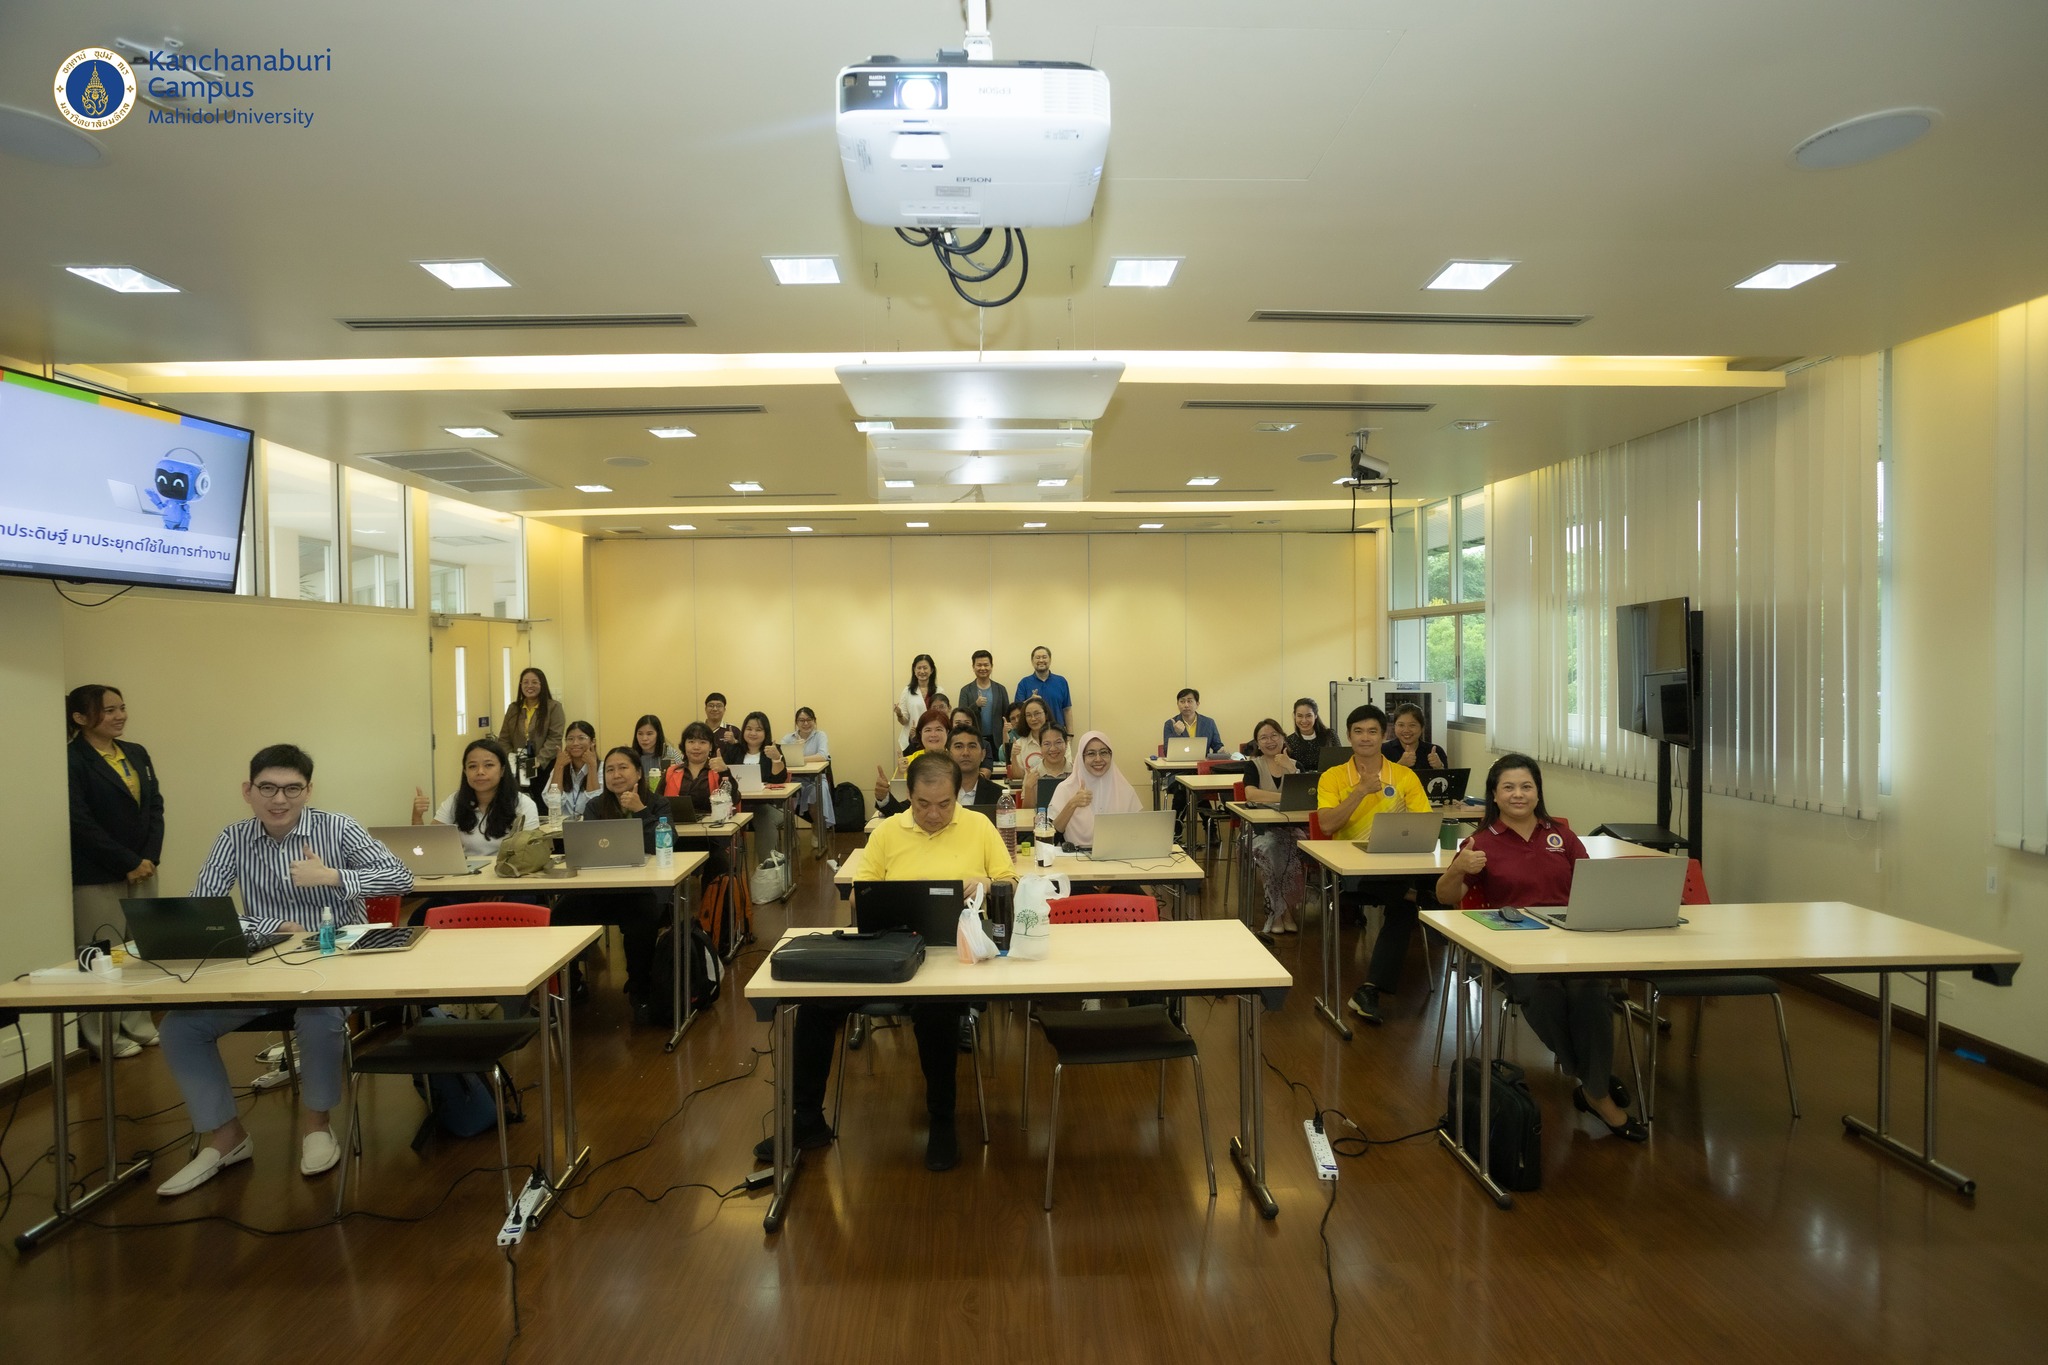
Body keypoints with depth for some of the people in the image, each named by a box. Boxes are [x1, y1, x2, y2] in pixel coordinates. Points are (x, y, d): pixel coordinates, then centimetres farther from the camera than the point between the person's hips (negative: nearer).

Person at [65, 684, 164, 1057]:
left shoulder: (137, 754, 11)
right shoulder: (72, 760, -10)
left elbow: (155, 807, 9)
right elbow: (80, 823, -15)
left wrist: (149, 858, -4)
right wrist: (128, 863, -12)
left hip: (141, 869, 6)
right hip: (96, 876, -6)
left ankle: (138, 1027, 22)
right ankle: (102, 1038, 14)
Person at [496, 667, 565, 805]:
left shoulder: (553, 707, 1)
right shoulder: (513, 708, 15)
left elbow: (555, 738, -7)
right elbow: (503, 739, 12)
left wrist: (539, 760, -18)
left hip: (544, 766, -3)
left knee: (541, 803, -9)